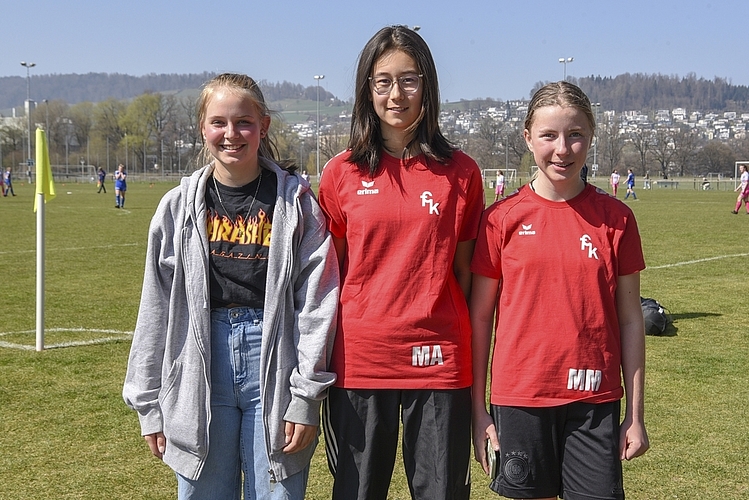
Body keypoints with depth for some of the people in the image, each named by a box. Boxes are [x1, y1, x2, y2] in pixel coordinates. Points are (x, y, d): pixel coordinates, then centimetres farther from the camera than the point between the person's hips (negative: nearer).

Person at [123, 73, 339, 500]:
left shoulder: (295, 201, -1)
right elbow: (156, 309, 8)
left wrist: (306, 398, -8)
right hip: (202, 374, 2)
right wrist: (150, 405, 8)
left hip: (275, 364, -2)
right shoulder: (180, 206, 6)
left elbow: (317, 301, -4)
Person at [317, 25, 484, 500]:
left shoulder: (460, 171, 2)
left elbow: (464, 273, 7)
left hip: (439, 360, 0)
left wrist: (472, 360, 4)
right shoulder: (342, 172, 2)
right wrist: (322, 361, 5)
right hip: (360, 360, 1)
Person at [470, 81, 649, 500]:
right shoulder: (502, 218, -2)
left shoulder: (615, 218, 1)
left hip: (594, 400, 1)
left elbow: (630, 319, 4)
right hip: (521, 397, 0)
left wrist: (636, 413, 3)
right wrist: (478, 409, 1)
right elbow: (480, 316, 2)